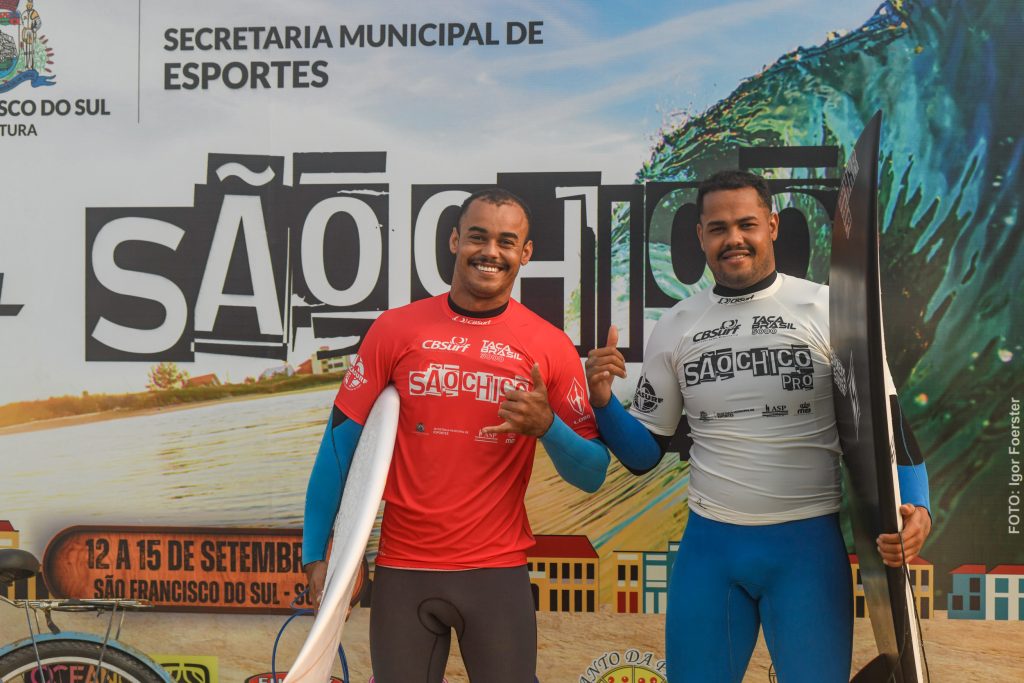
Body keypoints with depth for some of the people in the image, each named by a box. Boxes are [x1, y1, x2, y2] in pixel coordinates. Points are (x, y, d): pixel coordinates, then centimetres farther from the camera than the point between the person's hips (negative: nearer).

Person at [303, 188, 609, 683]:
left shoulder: (551, 347, 0)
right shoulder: (395, 329, -1)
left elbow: (592, 475, 2)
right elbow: (341, 440, 1)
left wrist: (546, 427, -18)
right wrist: (315, 554, -2)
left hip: (498, 572, 0)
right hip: (403, 571, 0)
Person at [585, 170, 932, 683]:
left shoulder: (828, 310, -4)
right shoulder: (674, 327, 5)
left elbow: (885, 422, -1)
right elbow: (646, 453, 9)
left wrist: (914, 506, -18)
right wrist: (603, 403, -9)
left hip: (808, 542, -2)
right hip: (708, 543, 3)